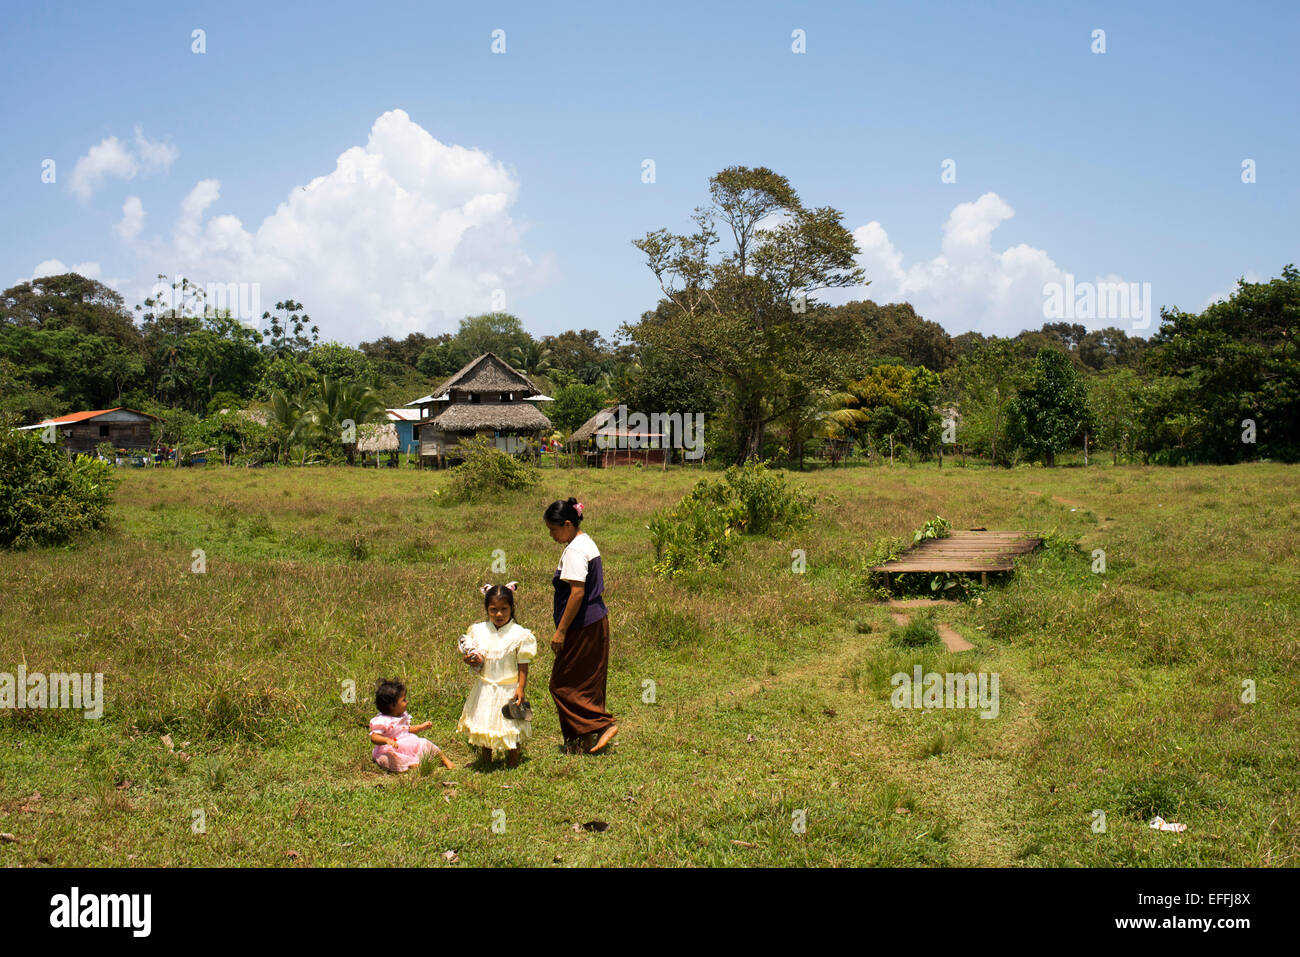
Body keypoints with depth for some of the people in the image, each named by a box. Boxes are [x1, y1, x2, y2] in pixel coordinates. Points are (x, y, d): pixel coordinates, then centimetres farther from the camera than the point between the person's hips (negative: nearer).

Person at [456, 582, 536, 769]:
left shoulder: (519, 634, -10)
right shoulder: (479, 631, 1)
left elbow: (523, 665, -8)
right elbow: (470, 657, 12)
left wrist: (520, 688, -15)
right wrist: (471, 661, -11)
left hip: (508, 689, -4)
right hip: (484, 688, 4)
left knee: (510, 727, 2)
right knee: (483, 725, 14)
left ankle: (513, 764, 17)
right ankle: (486, 762, 31)